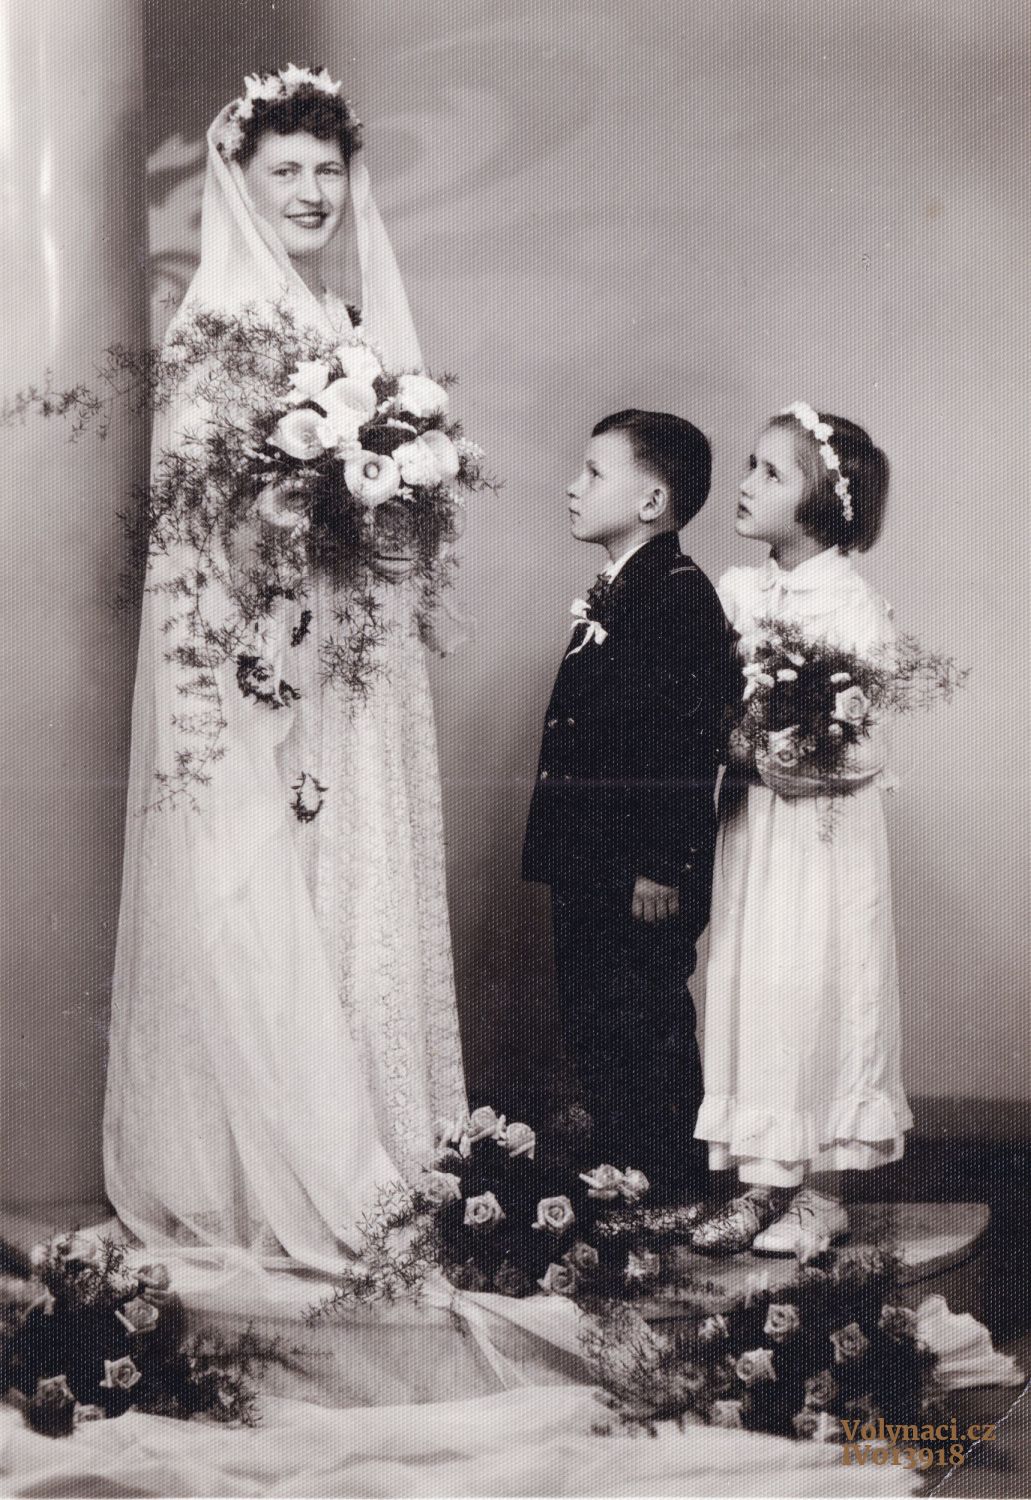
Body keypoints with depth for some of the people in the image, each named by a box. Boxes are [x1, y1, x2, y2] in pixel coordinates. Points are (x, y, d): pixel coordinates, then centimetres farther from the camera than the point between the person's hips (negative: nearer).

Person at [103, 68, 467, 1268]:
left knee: (365, 895, 7)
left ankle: (370, 1154, 15)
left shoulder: (366, 323, 16)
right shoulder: (216, 316, -3)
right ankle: (264, 1176, 4)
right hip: (246, 644, -6)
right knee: (252, 906, -5)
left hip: (356, 653, 6)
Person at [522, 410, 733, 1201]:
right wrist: (561, 849, 19)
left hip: (644, 879, -10)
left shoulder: (682, 596, -14)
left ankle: (668, 1207, 10)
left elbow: (692, 744, -20)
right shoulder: (612, 595, 16)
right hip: (590, 869, 10)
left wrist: (663, 866, -22)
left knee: (647, 1040, -1)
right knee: (596, 1037, 15)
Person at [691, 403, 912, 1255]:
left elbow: (864, 749, -14)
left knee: (817, 992, 1)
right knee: (750, 987, 8)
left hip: (826, 828, -6)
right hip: (753, 821, 6)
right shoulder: (736, 593, 5)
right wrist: (738, 744, -8)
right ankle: (765, 1182, 18)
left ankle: (822, 1193, 13)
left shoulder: (855, 607, -12)